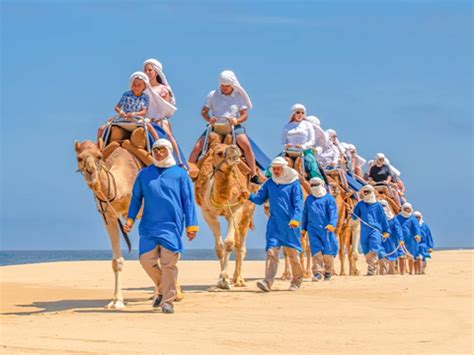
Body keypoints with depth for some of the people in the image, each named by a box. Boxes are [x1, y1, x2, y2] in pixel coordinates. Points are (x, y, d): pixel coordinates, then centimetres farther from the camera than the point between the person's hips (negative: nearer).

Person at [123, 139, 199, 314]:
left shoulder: (180, 173, 5)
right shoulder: (144, 173, 11)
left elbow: (188, 201, 5)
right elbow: (136, 198, 15)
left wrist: (191, 226, -1)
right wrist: (130, 219, 2)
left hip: (171, 225, -3)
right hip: (149, 225, 3)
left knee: (168, 263, -7)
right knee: (146, 259, -1)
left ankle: (168, 301, 1)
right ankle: (163, 289, 23)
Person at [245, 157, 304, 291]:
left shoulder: (294, 184, -3)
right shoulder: (269, 183, 9)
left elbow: (298, 203, -9)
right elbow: (260, 198, 11)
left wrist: (295, 219, -24)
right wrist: (249, 196, -11)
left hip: (289, 225, -3)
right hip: (274, 224, 3)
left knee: (292, 252, 6)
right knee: (271, 251, -10)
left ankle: (297, 280, 25)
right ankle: (268, 282, -19)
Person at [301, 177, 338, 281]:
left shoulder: (328, 198, 2)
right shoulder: (309, 199, 16)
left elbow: (333, 213, -6)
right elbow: (305, 214, 21)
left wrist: (332, 224, -21)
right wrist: (303, 229, 19)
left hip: (325, 229, -3)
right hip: (313, 229, 3)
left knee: (327, 251, 1)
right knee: (316, 250, -7)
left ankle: (328, 271, 17)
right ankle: (317, 272, -11)